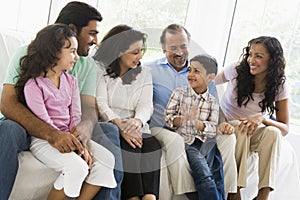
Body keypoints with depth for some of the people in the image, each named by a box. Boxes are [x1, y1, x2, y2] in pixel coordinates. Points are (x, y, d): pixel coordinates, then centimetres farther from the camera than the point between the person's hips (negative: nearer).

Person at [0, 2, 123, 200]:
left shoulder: (88, 64, 6)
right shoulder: (28, 55, -10)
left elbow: (89, 107, -4)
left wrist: (85, 127, -32)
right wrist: (51, 134, -37)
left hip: (66, 132, 4)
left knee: (109, 130, -17)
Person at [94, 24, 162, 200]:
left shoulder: (144, 74, 19)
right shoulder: (100, 69, 6)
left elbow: (146, 105, 4)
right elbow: (100, 104, -7)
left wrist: (137, 121, -21)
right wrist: (120, 126, -24)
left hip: (136, 129, 3)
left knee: (152, 144, -29)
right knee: (128, 146, -34)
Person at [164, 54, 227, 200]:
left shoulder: (212, 102, 9)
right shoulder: (179, 93, 5)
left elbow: (213, 128, 0)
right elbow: (168, 119, -1)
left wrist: (197, 123, -19)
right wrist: (182, 119, -21)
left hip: (205, 141, 4)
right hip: (185, 140, -4)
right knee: (204, 174, -25)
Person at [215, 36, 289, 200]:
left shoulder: (279, 85, -9)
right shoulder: (237, 70, -12)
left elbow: (285, 129, -11)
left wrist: (262, 119, -32)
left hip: (253, 133, 2)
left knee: (273, 133, -30)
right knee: (240, 128, -35)